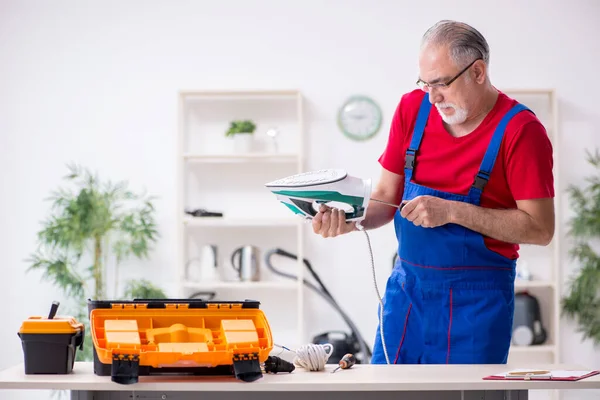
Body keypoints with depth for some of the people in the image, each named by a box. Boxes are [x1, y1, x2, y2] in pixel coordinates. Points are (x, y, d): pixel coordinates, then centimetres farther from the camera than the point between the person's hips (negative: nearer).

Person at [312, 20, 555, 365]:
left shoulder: (520, 129, -13)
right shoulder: (413, 108, 2)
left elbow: (540, 228, -16)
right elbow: (387, 197, 7)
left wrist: (451, 211, -22)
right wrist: (351, 219, -15)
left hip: (477, 298, -5)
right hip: (407, 287, 5)